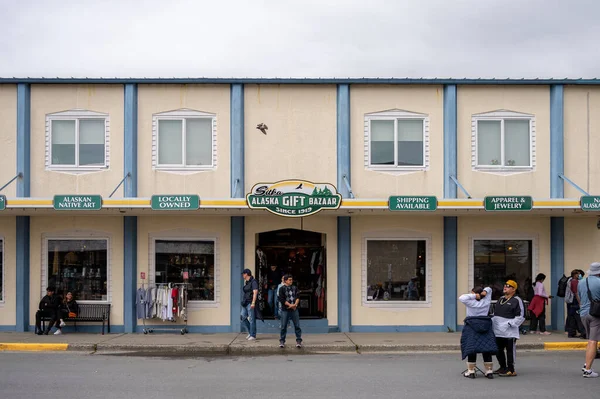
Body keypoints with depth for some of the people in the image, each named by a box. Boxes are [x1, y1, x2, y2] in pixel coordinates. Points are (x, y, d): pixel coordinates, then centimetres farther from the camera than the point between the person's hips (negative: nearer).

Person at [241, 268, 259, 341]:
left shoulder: (253, 281, -10)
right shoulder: (246, 282, 17)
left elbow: (255, 292, -17)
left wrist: (253, 303, -23)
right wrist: (243, 302, 21)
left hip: (250, 303, -9)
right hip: (245, 303, 9)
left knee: (252, 319, -5)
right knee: (243, 318, 8)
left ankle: (253, 336, -1)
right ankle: (250, 333, 20)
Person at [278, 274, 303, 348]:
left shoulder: (295, 288, 11)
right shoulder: (282, 289, -1)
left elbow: (298, 297, 7)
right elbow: (282, 299, -8)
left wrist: (295, 304, -10)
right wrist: (290, 305, -11)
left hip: (294, 309, 3)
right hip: (285, 310, -3)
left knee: (297, 326, -1)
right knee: (283, 326, 1)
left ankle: (299, 341, 4)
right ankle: (282, 341, 11)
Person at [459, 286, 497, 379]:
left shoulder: (472, 303, -9)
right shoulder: (486, 302, 5)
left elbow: (461, 298, -16)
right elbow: (489, 289, 18)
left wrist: (474, 296, -11)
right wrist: (485, 292, -4)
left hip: (472, 327, -4)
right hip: (485, 326, 4)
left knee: (471, 349, 2)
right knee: (487, 350, 8)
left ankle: (471, 371, 5)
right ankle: (489, 371, 11)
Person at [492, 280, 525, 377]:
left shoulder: (516, 301, -7)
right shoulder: (501, 299, 18)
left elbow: (521, 317, -11)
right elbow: (495, 313, 26)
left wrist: (509, 323, -17)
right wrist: (492, 321, 11)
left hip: (509, 332, -8)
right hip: (498, 331, 8)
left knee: (510, 350, -4)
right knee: (498, 350, 15)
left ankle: (511, 370, 3)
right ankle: (503, 367, 30)